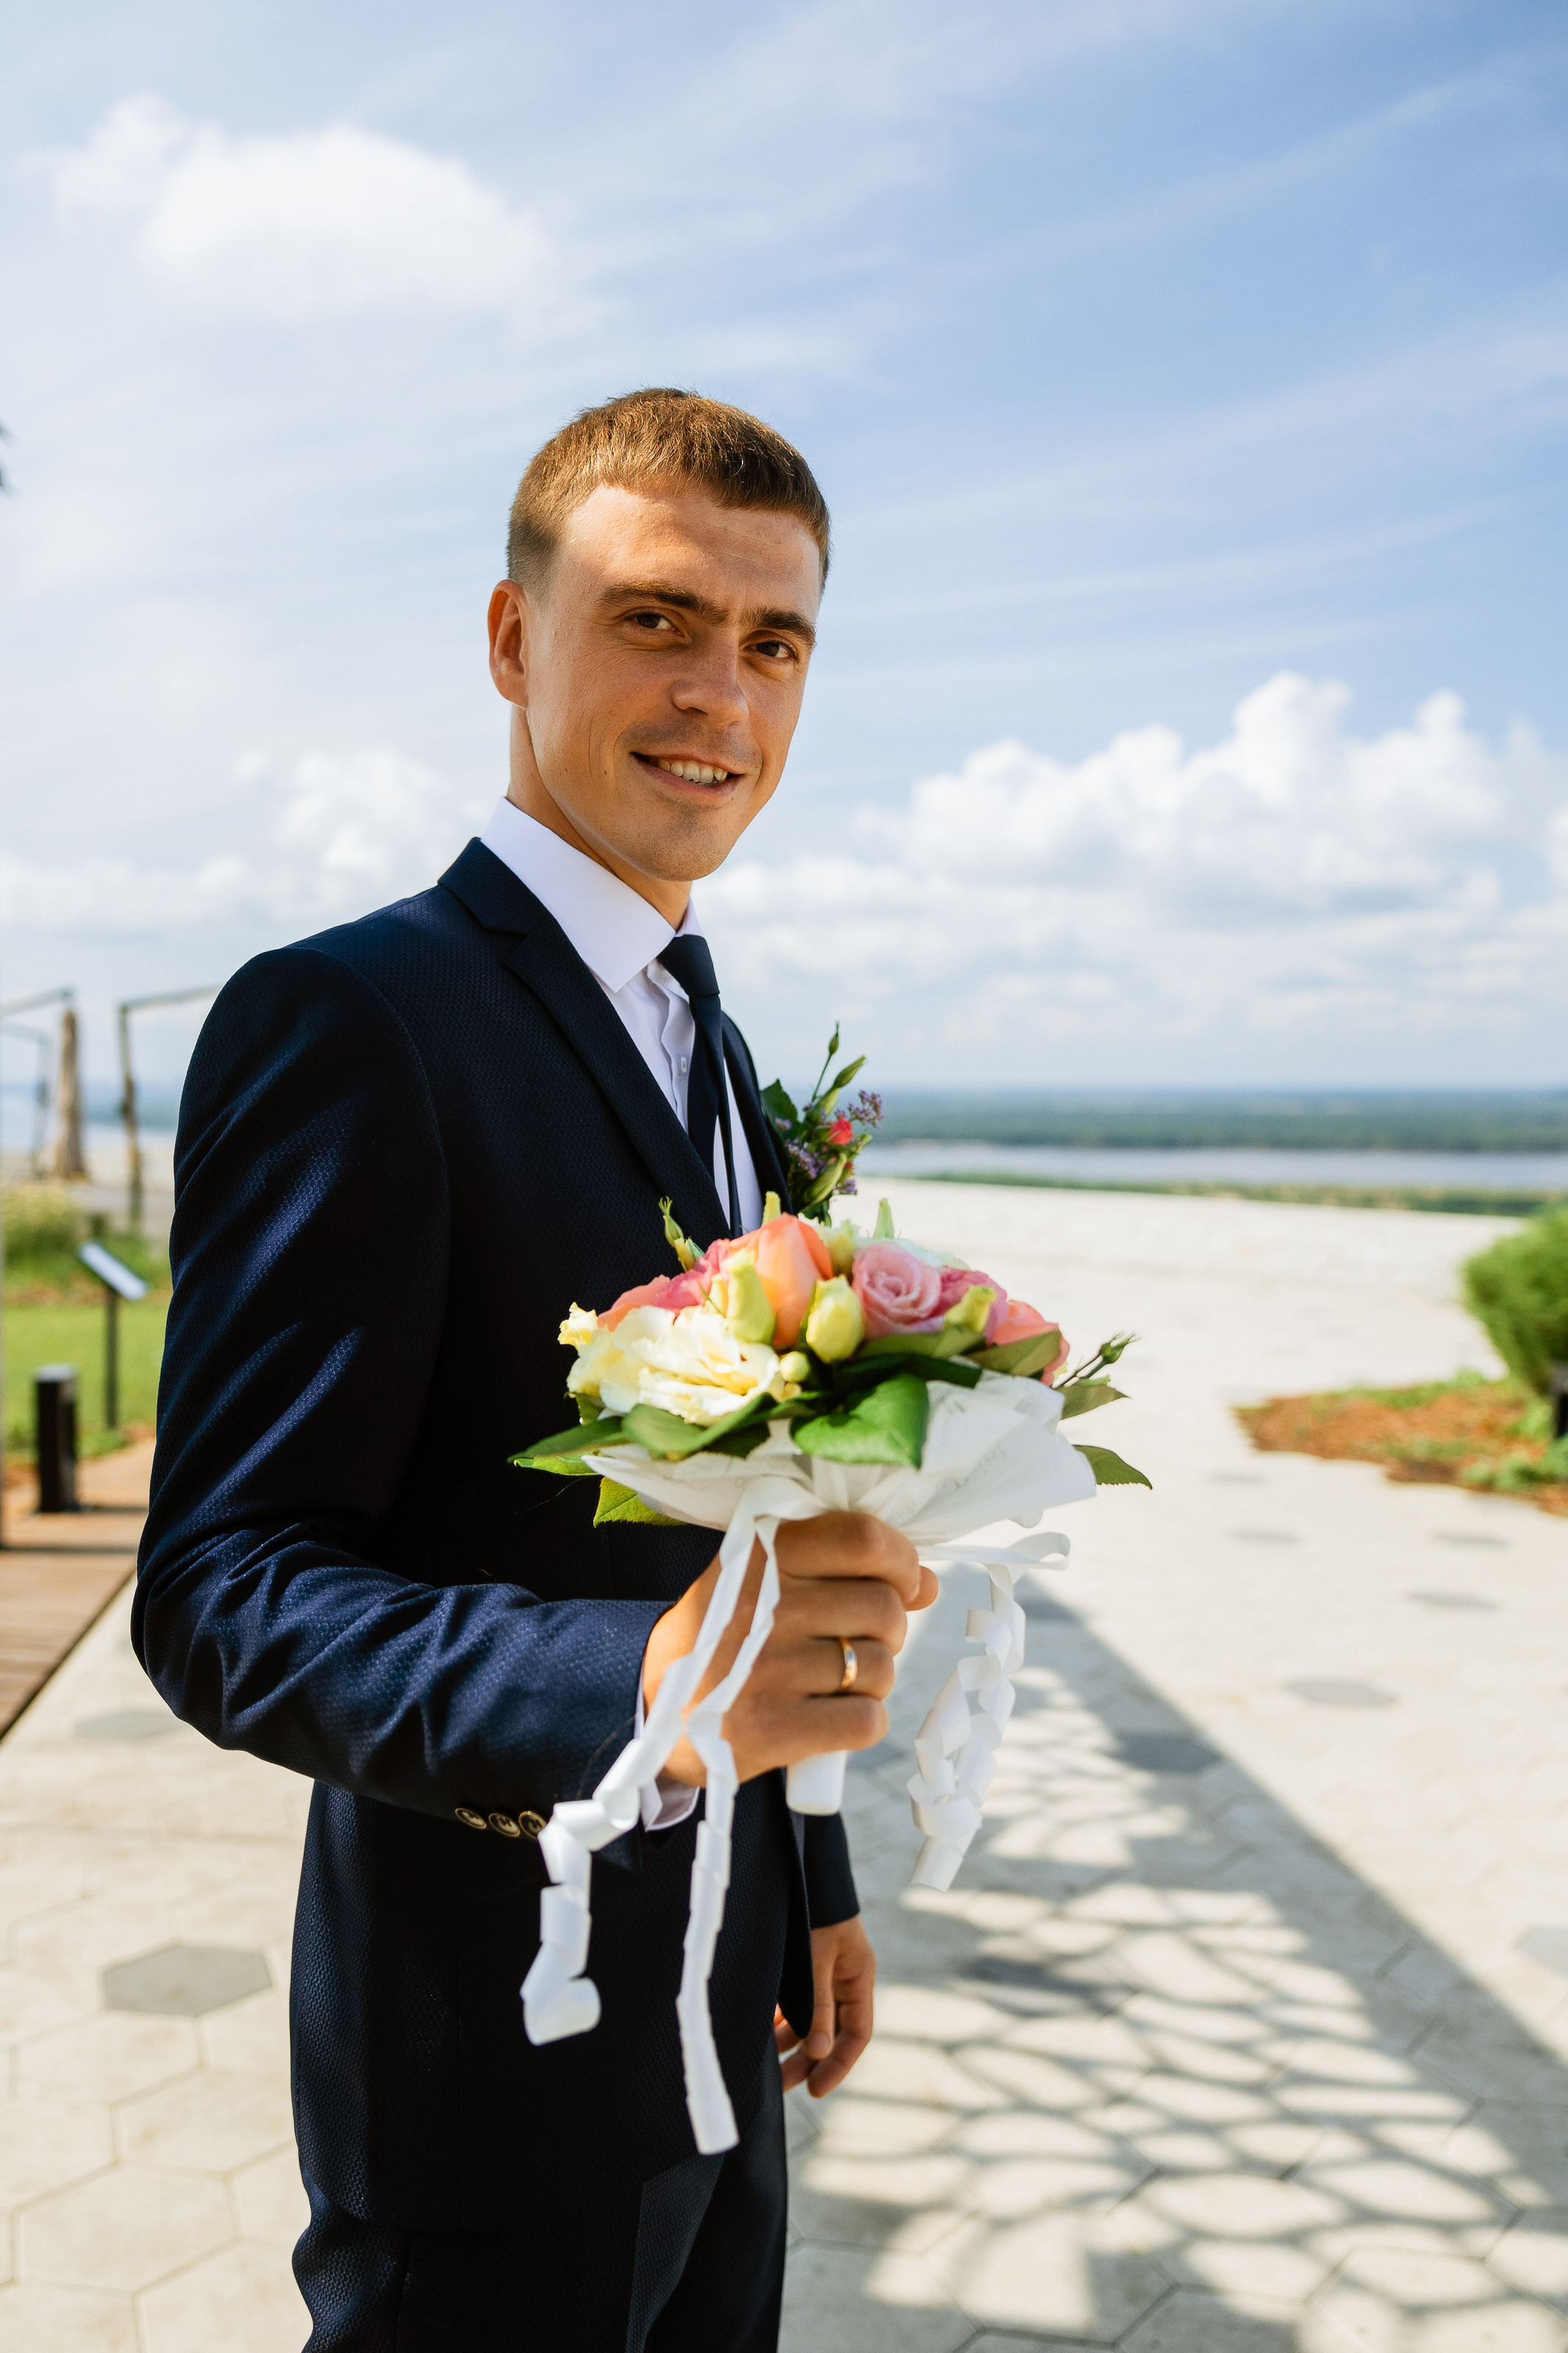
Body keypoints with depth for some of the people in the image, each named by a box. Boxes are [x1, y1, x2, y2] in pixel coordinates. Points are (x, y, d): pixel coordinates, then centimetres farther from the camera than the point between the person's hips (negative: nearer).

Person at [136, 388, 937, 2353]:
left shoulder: (712, 1054, 9)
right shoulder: (344, 1022, -19)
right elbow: (222, 1598, -23)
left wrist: (807, 1876, 17)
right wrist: (643, 1688, -39)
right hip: (492, 2059, -8)